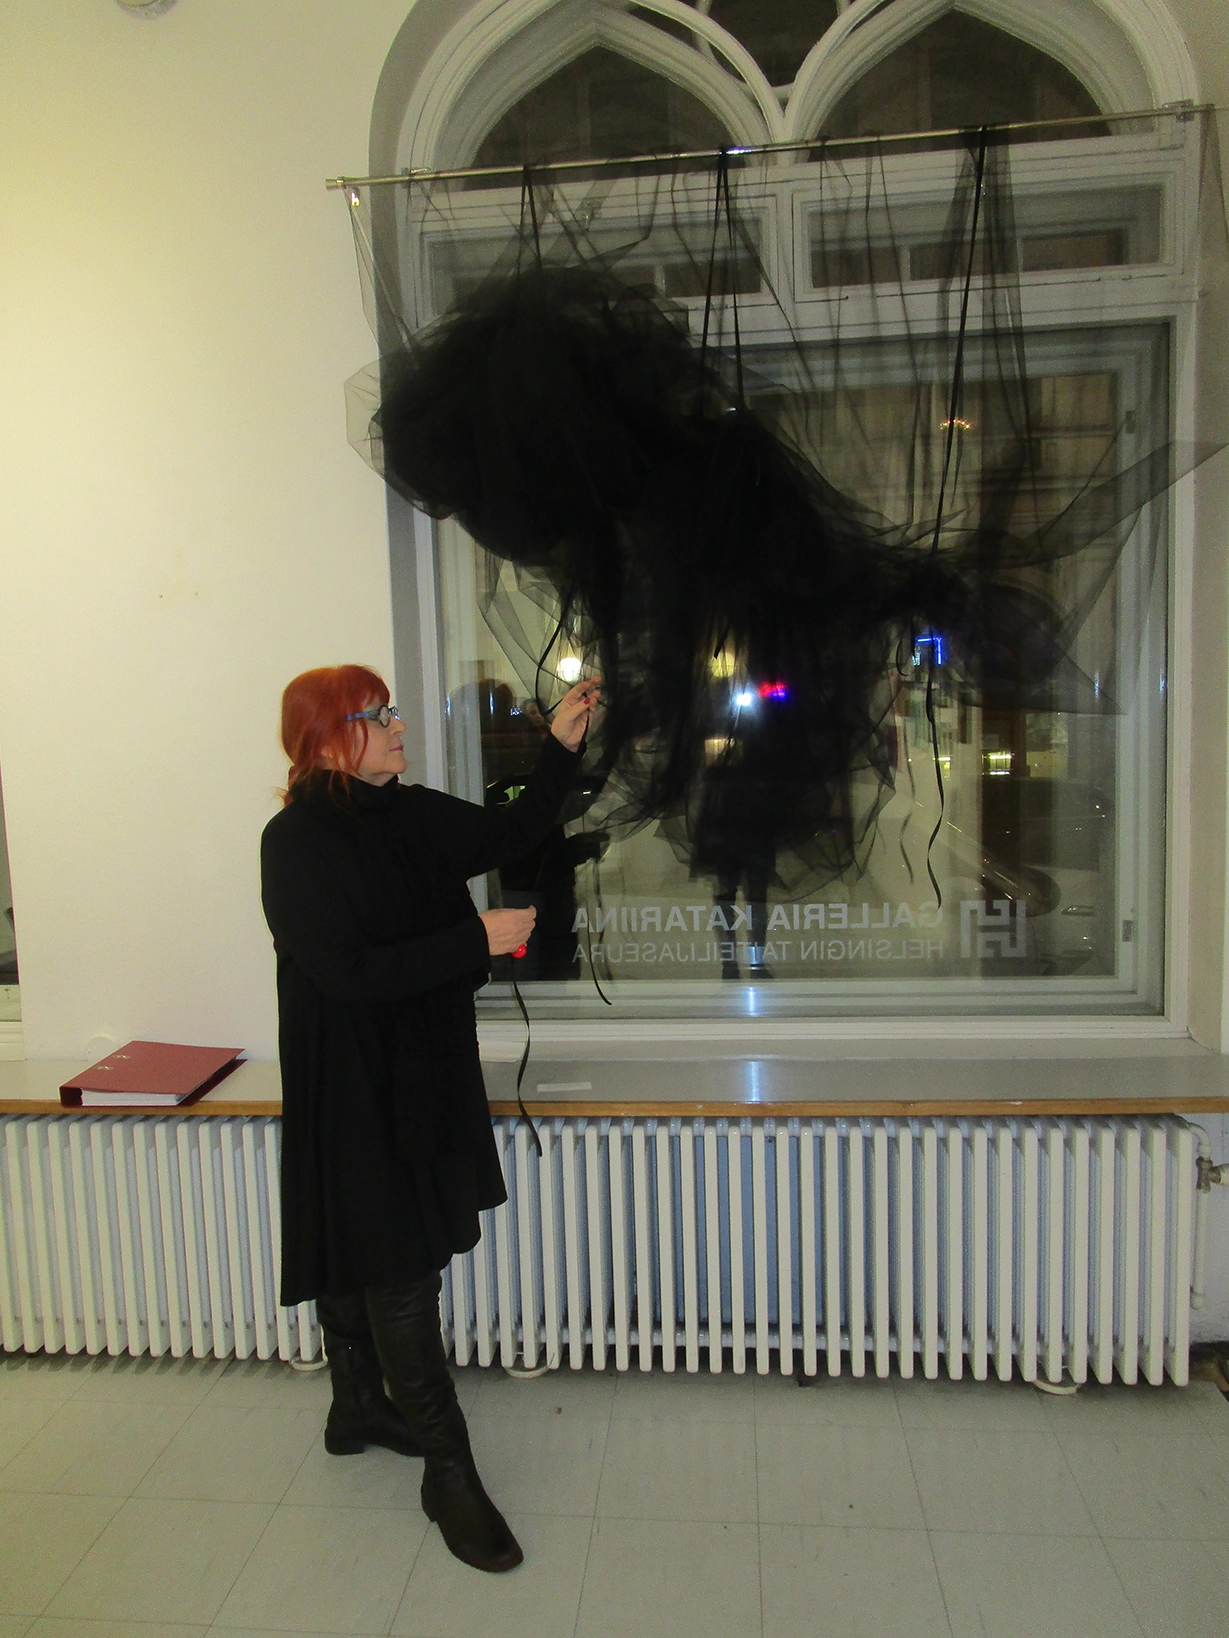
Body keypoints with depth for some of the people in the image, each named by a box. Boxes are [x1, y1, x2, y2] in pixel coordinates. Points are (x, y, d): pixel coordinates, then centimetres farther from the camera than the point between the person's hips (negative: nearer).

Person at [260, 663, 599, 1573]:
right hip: (353, 1093, -8)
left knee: (367, 1255, 22)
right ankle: (448, 1472, 13)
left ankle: (360, 1408, 41)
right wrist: (478, 938, -24)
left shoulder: (414, 816, 3)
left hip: (421, 1076, 8)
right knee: (396, 1273, 0)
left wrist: (563, 745, -1)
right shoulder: (297, 843, -19)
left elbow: (514, 834, 10)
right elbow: (346, 971, -25)